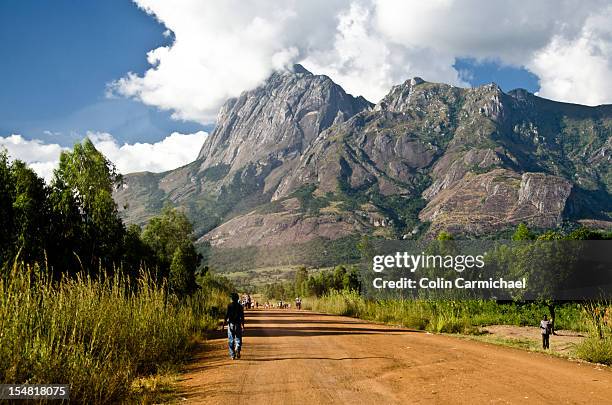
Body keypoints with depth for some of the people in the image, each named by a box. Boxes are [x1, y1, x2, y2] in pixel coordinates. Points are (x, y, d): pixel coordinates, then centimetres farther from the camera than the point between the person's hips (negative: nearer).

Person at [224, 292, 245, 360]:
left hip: (231, 324, 0)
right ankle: (237, 349, -22)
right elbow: (242, 317, -1)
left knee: (231, 340, 6)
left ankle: (232, 355, 6)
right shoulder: (240, 306, 1)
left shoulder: (229, 305, -3)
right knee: (238, 339, 7)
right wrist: (243, 325, 5)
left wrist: (224, 324, -4)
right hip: (238, 324, 0)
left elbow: (227, 315, -9)